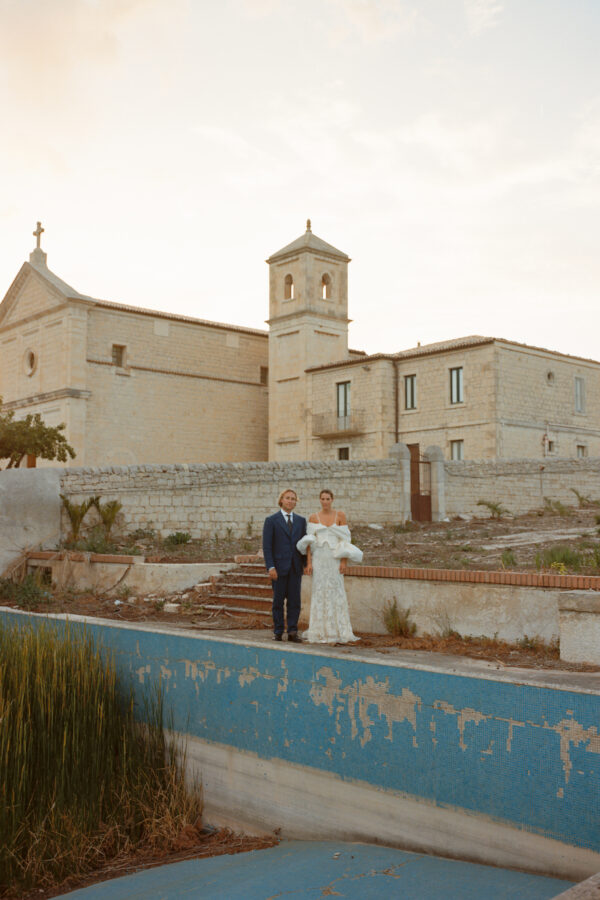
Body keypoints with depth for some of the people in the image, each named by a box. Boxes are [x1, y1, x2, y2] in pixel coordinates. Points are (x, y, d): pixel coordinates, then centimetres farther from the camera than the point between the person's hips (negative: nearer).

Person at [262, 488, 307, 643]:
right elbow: (267, 546, -4)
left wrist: (306, 563, 3)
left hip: (295, 567, 3)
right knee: (278, 600, 4)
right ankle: (278, 632, 13)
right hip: (279, 566, -3)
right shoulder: (271, 520, 0)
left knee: (294, 600, 2)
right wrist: (270, 567, -12)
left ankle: (292, 632, 7)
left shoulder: (301, 521, 12)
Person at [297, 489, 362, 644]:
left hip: (335, 559, -1)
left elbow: (345, 539, 0)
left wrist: (344, 561, -8)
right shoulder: (313, 517, 6)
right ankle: (320, 632, 8)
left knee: (336, 593, -3)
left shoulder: (340, 515, 3)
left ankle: (338, 632, 4)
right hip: (319, 559, 1)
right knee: (319, 593, 1)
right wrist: (309, 562, -4)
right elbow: (309, 542, 4)